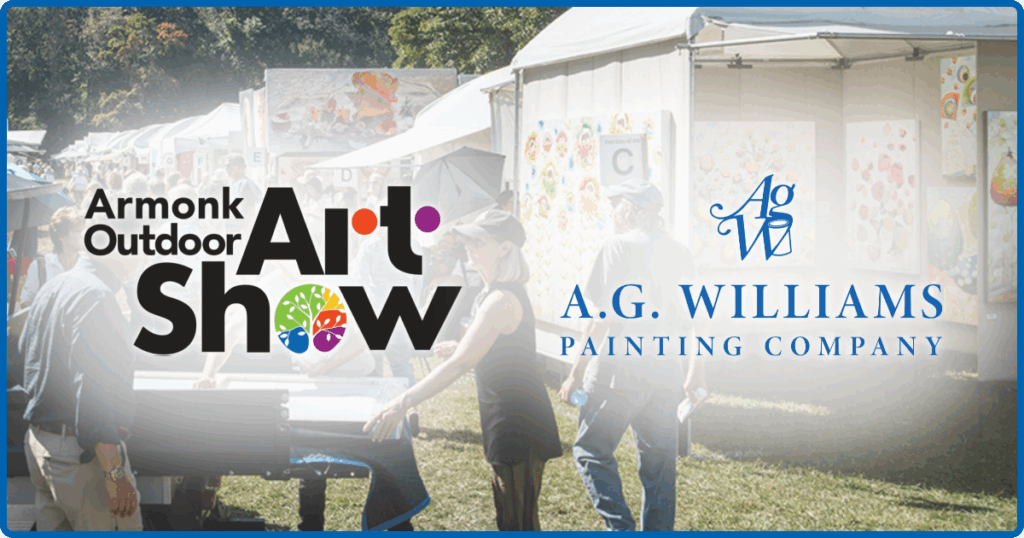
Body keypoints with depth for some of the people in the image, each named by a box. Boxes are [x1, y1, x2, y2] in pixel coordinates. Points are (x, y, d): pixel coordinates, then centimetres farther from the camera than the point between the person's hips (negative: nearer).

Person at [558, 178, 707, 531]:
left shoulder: (619, 245, -7)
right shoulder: (679, 253, 11)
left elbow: (601, 317, -11)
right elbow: (693, 319, 15)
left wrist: (576, 373, -8)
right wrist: (696, 371, 26)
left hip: (621, 369, -6)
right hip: (666, 370, 6)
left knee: (591, 451, 2)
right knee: (659, 462, 11)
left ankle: (621, 528, -9)